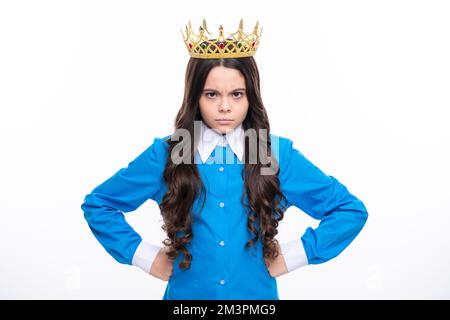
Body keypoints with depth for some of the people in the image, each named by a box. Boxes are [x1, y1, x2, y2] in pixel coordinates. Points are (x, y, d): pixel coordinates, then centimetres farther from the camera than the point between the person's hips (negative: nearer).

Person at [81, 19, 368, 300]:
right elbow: (97, 204, 2)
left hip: (257, 294, 1)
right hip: (185, 294, 0)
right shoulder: (165, 154, -7)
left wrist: (296, 254, -8)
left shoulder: (279, 154, -7)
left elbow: (351, 209, -1)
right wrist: (145, 256, -5)